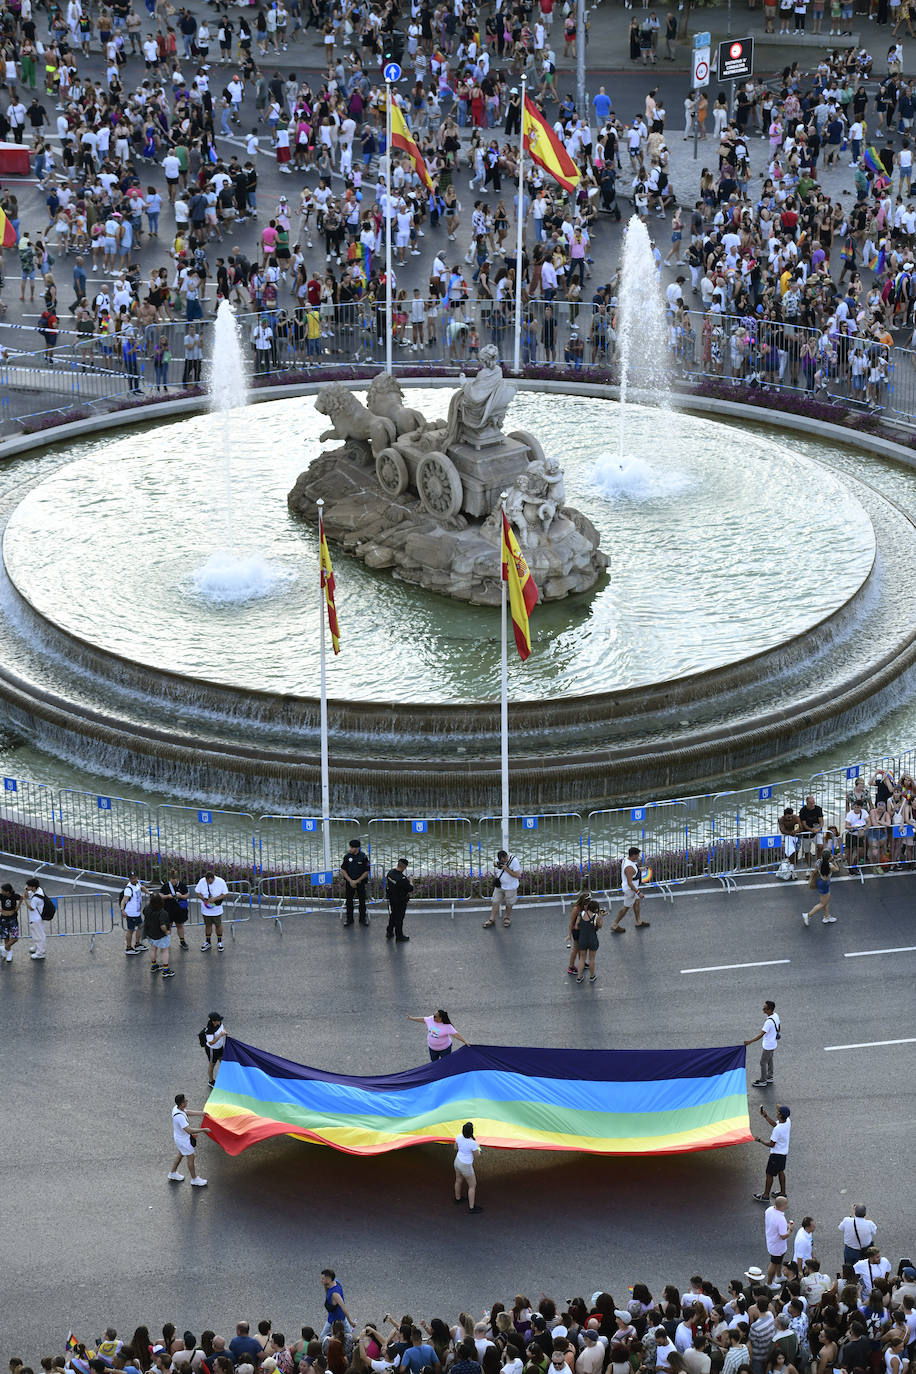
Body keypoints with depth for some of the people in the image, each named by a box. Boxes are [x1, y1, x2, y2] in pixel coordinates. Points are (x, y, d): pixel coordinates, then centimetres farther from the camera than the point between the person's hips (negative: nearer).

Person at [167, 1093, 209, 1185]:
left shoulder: (176, 1108, -10)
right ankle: (194, 1180, 27)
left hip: (179, 1136, 9)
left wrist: (204, 1113, 2)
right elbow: (189, 1130, -40)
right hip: (183, 1140, -9)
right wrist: (203, 1130, -35)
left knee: (181, 1154, 29)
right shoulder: (179, 1116, -39)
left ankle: (173, 1173, 47)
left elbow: (189, 1112, 3)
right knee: (190, 1158, 9)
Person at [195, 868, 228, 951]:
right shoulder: (202, 881, -12)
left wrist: (214, 899, -23)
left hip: (217, 909, -1)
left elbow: (225, 894, -11)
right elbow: (198, 892, -1)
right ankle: (207, 942, 31)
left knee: (218, 925, 10)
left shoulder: (221, 882, -17)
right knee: (208, 925, 14)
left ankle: (219, 943, 28)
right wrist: (204, 899, -20)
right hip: (206, 909, 1)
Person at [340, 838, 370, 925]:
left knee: (362, 901, 4)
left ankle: (362, 919, 17)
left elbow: (366, 872, -6)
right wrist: (350, 881, -11)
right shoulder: (347, 856, -3)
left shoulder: (364, 857, -9)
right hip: (349, 883, 2)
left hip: (360, 882, -2)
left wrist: (357, 881, -12)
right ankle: (349, 919, 15)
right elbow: (343, 870, 0)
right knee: (349, 901, 5)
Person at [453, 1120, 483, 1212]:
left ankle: (457, 1199, 51)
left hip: (457, 1161, 7)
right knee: (473, 1185, 12)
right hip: (466, 1167, -7)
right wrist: (477, 1147, 1)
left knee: (459, 1181, 30)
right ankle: (471, 1207, 22)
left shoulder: (459, 1137, -14)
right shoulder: (473, 1143, -33)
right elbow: (477, 1155, -17)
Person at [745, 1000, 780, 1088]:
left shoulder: (769, 1022, -35)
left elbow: (761, 1035, -37)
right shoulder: (776, 1016, -7)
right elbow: (778, 1027, 10)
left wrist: (750, 1041, -38)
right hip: (773, 1043, 9)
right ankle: (769, 1078, 40)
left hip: (768, 1046, -9)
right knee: (769, 1061, 25)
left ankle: (763, 1081, 22)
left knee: (763, 1062, 8)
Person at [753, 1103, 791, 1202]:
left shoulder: (777, 1129, -35)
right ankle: (783, 1193, 38)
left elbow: (771, 1144, -24)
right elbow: (775, 1124, 9)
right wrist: (765, 1116, 3)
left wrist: (761, 1140, -10)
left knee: (770, 1174, 9)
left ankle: (765, 1195, 23)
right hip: (784, 1152, 8)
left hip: (776, 1154, -8)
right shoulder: (787, 1121, -11)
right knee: (780, 1171, 25)